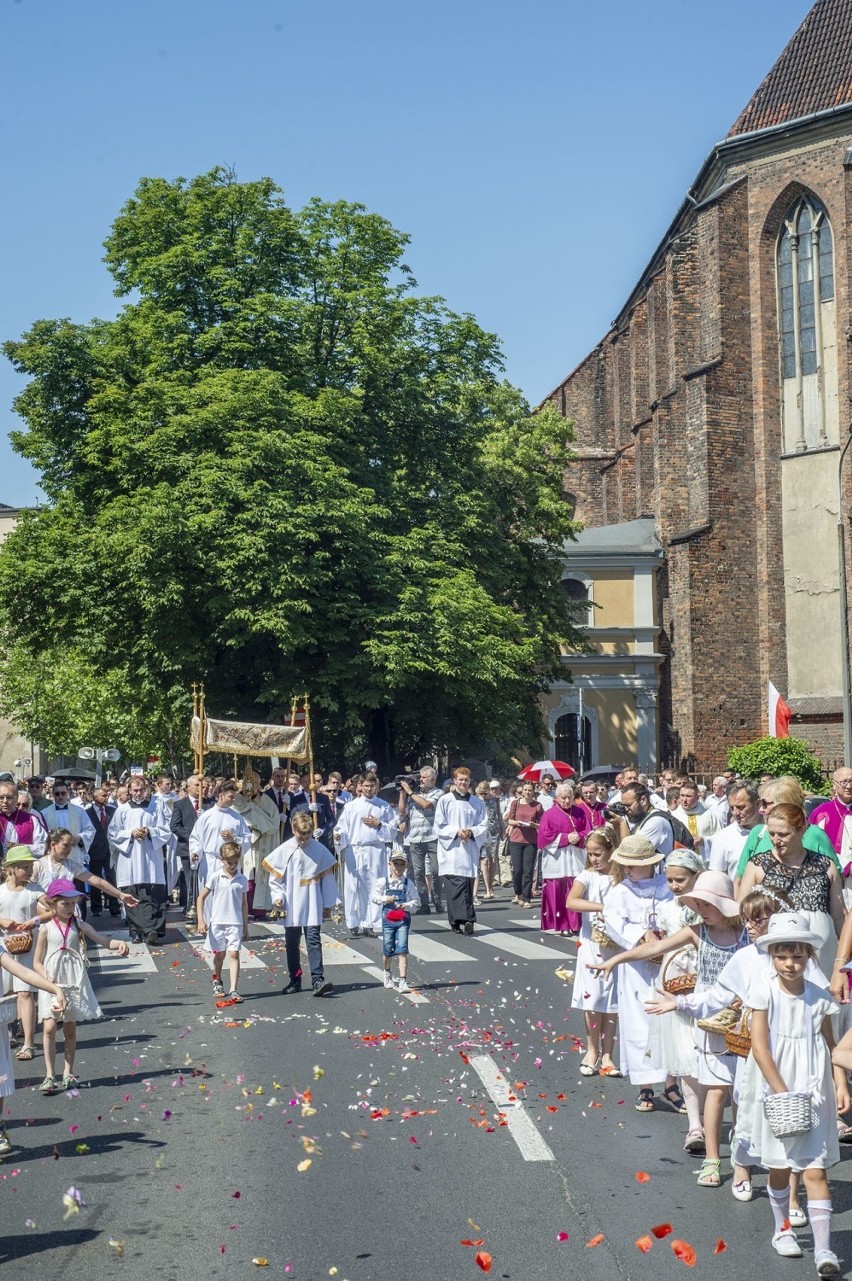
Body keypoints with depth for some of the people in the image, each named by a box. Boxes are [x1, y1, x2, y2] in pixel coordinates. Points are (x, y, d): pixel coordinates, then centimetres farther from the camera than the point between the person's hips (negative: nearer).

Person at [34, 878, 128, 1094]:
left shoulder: (79, 926, 3)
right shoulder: (47, 929, -2)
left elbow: (104, 941, -3)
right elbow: (37, 962, 1)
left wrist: (119, 943, -24)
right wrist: (46, 978, -17)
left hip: (74, 984, 2)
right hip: (52, 985, -2)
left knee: (70, 1029, 8)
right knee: (49, 1027, -12)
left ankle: (68, 1073, 19)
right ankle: (50, 1075, -8)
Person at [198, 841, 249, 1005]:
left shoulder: (242, 880, 3)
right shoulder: (215, 877, -4)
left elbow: (244, 904, 10)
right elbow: (201, 897, 0)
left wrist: (245, 927, 11)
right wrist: (201, 920, -6)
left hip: (235, 923, 1)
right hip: (217, 922, 0)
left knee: (234, 954, -9)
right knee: (219, 955, 13)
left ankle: (234, 991, -14)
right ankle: (217, 982, 39)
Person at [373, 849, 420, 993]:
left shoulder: (408, 883, -3)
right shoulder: (383, 882, 0)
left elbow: (416, 901, -1)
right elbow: (375, 897, 4)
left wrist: (406, 905, -18)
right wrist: (385, 899, -14)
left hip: (403, 919, -1)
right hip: (388, 918, 1)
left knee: (402, 950, -11)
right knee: (388, 950, 11)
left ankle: (403, 981, -14)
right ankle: (387, 973, 40)